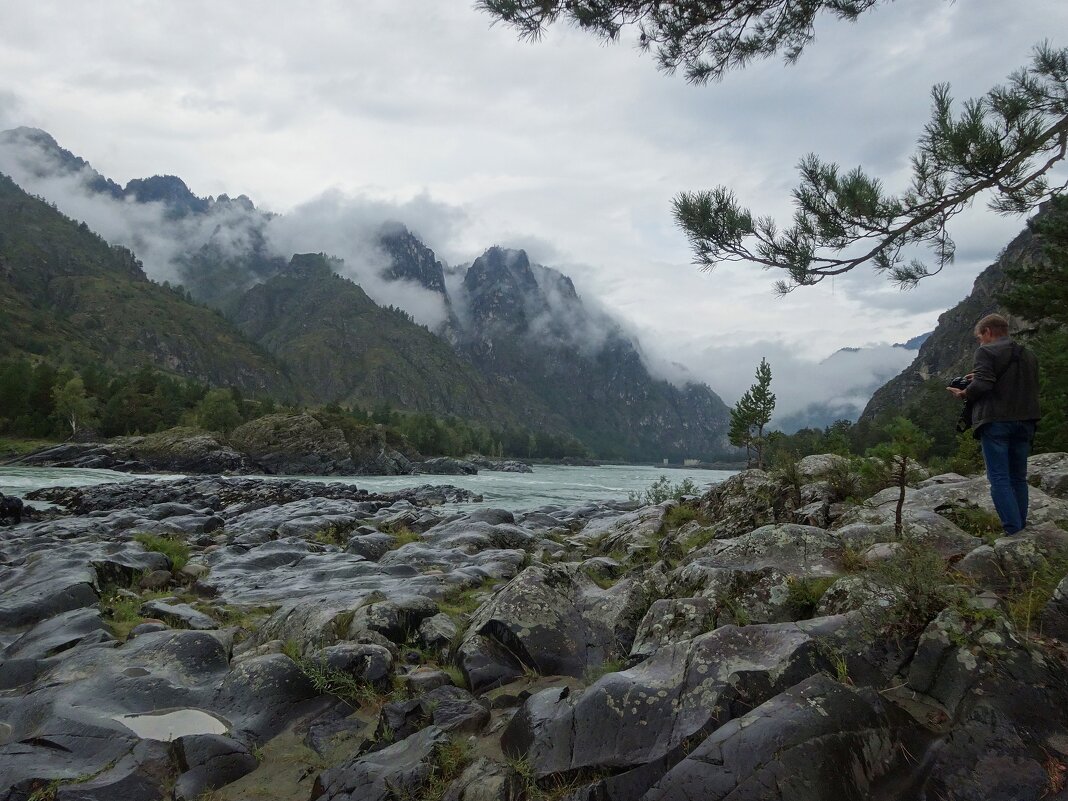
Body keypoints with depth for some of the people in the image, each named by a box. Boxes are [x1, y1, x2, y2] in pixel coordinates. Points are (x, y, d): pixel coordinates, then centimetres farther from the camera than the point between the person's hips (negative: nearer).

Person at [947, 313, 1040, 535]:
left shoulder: (986, 352, -7)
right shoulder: (1028, 355, 16)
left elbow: (982, 384, -20)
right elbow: (1032, 388, 19)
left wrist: (964, 394, 0)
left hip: (995, 421, -7)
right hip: (1025, 421, 7)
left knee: (999, 479, -5)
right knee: (1019, 478, 15)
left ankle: (1014, 533, -11)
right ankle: (1022, 529, 17)